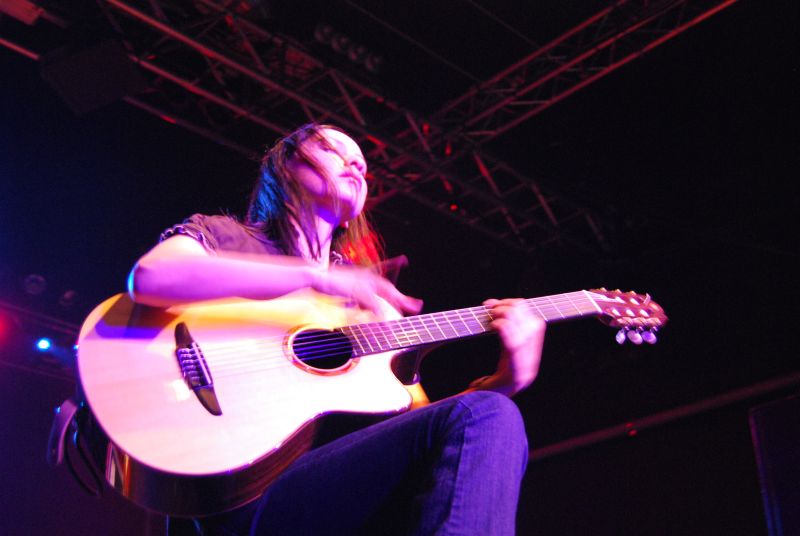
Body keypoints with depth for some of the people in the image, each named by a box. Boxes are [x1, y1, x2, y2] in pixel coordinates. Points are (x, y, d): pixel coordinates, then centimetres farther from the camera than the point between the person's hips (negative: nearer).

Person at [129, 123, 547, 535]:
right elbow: (148, 276, -10)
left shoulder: (368, 297, 27)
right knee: (484, 419, -26)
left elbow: (416, 413, 22)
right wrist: (315, 275, -15)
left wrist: (507, 380, 5)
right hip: (253, 494, -6)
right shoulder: (223, 235, 14)